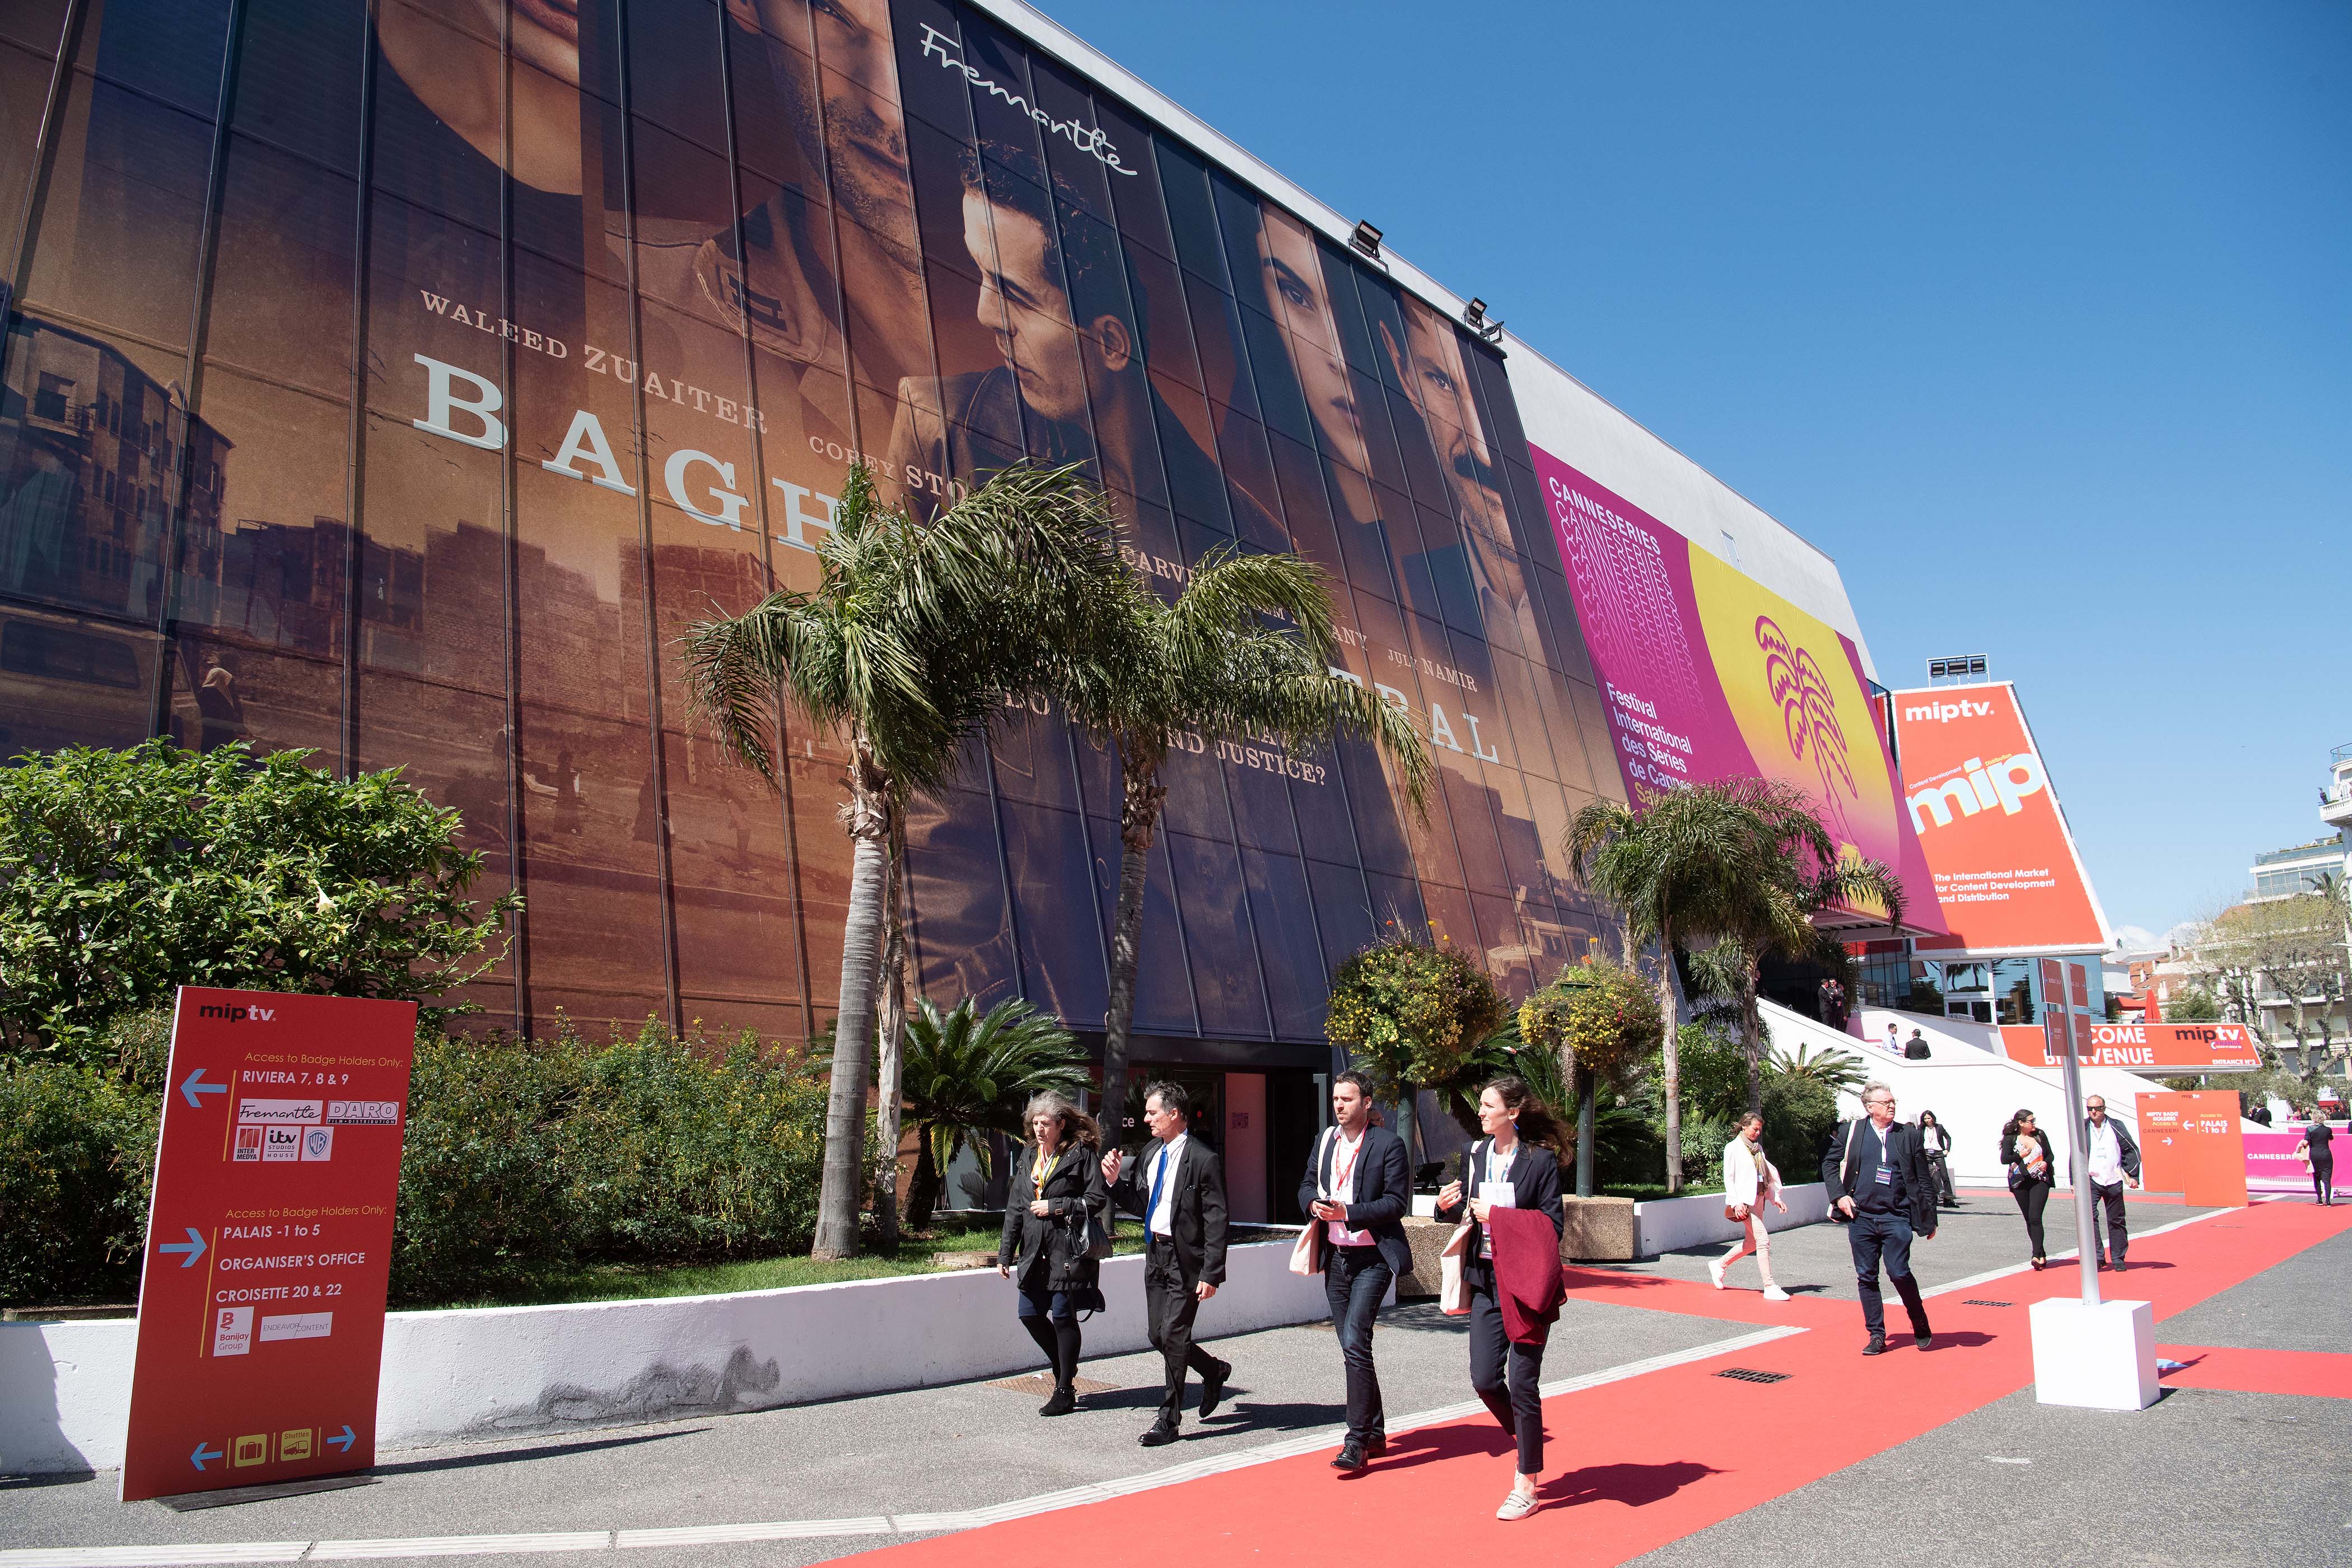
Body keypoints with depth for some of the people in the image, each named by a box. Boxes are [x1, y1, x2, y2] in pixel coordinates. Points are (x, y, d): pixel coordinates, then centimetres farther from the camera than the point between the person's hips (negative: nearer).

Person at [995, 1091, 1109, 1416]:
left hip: (1067, 1250, -7)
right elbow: (1015, 1207, 15)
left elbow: (1098, 1198, -10)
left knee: (1062, 1316, -2)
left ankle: (1065, 1391, 10)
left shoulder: (1081, 1154, -6)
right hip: (1035, 1252, 7)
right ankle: (1064, 1368, 29)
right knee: (1030, 1314, 6)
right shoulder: (1030, 1157, 13)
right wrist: (1005, 1253, 11)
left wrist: (1056, 1207, -14)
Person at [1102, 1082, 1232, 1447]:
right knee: (1158, 1337, 13)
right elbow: (1140, 1204, 14)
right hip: (1155, 1255, 8)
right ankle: (1214, 1371, 37)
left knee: (1173, 1337, -4)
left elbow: (1217, 1222, -16)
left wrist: (1211, 1274, -19)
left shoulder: (1203, 1160, -15)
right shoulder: (1150, 1153, 8)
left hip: (1185, 1260, -8)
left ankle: (1169, 1420, 11)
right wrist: (1114, 1181, -2)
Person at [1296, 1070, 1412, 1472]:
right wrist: (1314, 1205, -5)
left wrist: (1347, 1211, -21)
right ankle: (1375, 1433, 27)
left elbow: (1397, 1202, -12)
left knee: (1355, 1343, -16)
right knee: (1353, 1347, 14)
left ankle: (1357, 1441, -7)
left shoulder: (1388, 1144, -9)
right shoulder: (1325, 1141, 10)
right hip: (1336, 1257, 7)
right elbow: (1307, 1184, 18)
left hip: (1372, 1258, -7)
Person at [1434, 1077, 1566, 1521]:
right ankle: (1526, 1441, 32)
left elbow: (1553, 1227, -11)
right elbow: (1465, 1212, 15)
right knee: (1484, 1378, 3)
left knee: (1522, 1382, 0)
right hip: (1486, 1280, 5)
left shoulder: (1540, 1160, -9)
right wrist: (1447, 1206, -7)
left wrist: (1498, 1217, -18)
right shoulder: (1476, 1154, 7)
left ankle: (1526, 1485, 14)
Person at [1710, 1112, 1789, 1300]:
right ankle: (1770, 1287, -10)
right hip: (1744, 1200, -8)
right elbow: (1728, 1178, -9)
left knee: (1751, 1243, 11)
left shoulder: (1758, 1148, 16)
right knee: (1763, 1239, -14)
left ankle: (1720, 1264, 31)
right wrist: (1736, 1202, -18)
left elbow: (1766, 1176, 20)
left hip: (1758, 1199, 8)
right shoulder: (1733, 1148, -5)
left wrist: (1775, 1197, 9)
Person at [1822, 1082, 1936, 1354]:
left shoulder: (1909, 1135, 5)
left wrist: (1930, 1220, 7)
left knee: (1899, 1272, -9)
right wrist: (1839, 1195, -2)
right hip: (1860, 1217, 1)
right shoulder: (1851, 1132, 4)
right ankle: (1877, 1336, 17)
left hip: (1896, 1217, -1)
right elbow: (1829, 1163, 11)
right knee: (1866, 1277, 5)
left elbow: (1923, 1180, 8)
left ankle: (1921, 1326, 16)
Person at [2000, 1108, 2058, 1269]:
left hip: (2040, 1181, -1)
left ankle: (2037, 1255, -17)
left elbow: (2050, 1155, 12)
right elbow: (2004, 1159, -4)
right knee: (2029, 1219, 7)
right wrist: (2021, 1155, -13)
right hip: (2020, 1183, 1)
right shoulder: (2010, 1139, 0)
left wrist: (2046, 1162, -7)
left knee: (2035, 1217, -15)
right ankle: (2042, 1255, 20)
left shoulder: (2040, 1135, 6)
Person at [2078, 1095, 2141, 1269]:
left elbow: (2132, 1151, 8)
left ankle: (2118, 1259, 22)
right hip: (2091, 1181, -1)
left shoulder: (2117, 1127, 2)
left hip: (2113, 1181, 1)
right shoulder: (2082, 1129, 2)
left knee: (2116, 1221, 9)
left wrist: (2132, 1175, 0)